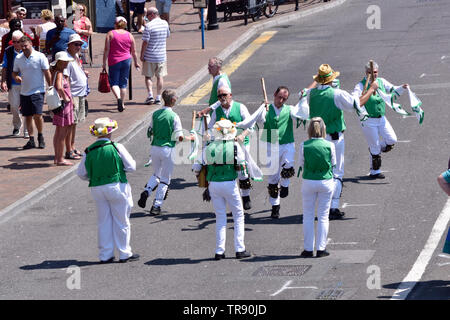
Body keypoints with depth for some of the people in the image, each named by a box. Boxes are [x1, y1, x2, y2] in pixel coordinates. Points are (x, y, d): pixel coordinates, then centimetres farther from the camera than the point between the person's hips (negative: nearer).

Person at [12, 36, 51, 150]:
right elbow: (14, 72, 15)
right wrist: (16, 77, -9)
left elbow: (47, 73, -3)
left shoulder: (40, 57, -6)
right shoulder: (18, 58, 5)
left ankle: (40, 137, 8)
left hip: (37, 91, -4)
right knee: (27, 116, 7)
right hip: (24, 92, 4)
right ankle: (31, 140, 17)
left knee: (37, 115, -14)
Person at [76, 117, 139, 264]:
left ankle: (105, 255, 14)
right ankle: (124, 253, 13)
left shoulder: (88, 152, -2)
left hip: (97, 189, 3)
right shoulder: (116, 147, -11)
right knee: (121, 221, 8)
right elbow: (131, 166, -6)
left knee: (104, 221, 12)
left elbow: (81, 173, 4)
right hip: (117, 186, -3)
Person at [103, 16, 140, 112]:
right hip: (126, 61, 2)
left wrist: (104, 62, -2)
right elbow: (133, 52, 8)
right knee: (123, 83, 11)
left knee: (114, 83, 4)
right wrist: (136, 62, 21)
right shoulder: (129, 35, 3)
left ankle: (118, 97, -22)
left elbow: (106, 50, -8)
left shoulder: (110, 34, -4)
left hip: (114, 62, -2)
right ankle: (122, 104, 14)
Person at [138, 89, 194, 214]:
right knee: (165, 179, 7)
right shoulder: (174, 117, -12)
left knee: (156, 174, 24)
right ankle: (156, 205, 5)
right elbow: (179, 137, -11)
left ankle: (146, 191, -3)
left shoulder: (155, 114, 1)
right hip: (167, 148, -4)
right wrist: (189, 138, 8)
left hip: (155, 148, 5)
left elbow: (150, 133, 9)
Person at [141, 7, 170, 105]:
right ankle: (158, 98, 7)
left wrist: (142, 55, -8)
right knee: (160, 77, 9)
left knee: (148, 76, 10)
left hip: (149, 57, -4)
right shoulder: (165, 23, 1)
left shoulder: (149, 26, -16)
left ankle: (150, 95, -3)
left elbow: (145, 42, -16)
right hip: (162, 56, 4)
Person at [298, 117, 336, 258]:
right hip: (326, 182, 0)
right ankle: (321, 248, 9)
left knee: (308, 216, 11)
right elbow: (333, 163, 1)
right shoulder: (329, 145, -10)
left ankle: (308, 249, 12)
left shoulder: (304, 146, -10)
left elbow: (301, 164, -2)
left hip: (309, 182, 0)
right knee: (323, 216, 9)